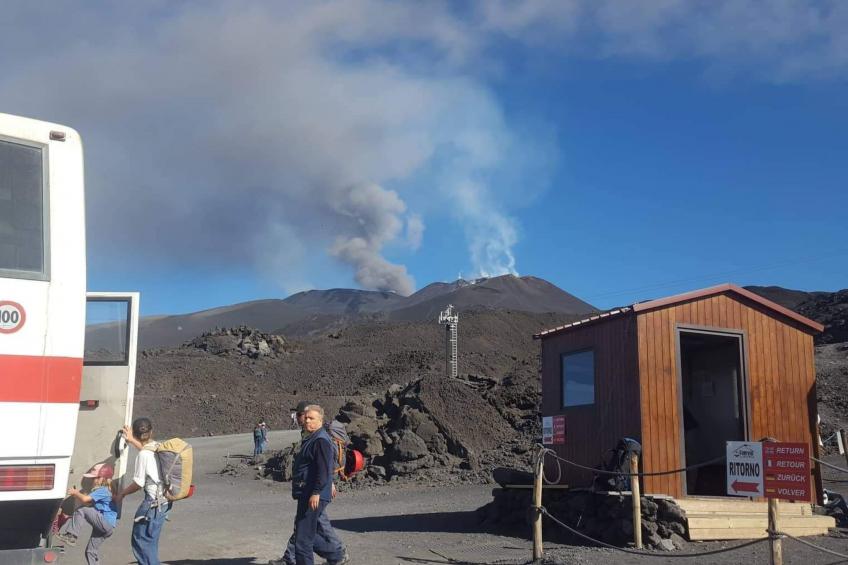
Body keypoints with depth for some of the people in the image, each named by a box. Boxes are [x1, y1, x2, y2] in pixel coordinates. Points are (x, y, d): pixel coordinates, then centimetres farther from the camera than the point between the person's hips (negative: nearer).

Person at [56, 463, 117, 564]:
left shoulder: (102, 491, -12)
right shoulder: (103, 490, 19)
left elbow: (85, 499, -21)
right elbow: (89, 504, 22)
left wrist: (75, 493, -2)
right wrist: (77, 494, 13)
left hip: (106, 524, -10)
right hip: (103, 526, 10)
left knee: (82, 510, -17)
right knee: (91, 551, 14)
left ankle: (71, 536, -16)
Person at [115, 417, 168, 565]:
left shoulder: (143, 455, -18)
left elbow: (138, 483, -13)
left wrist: (121, 494, 2)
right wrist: (132, 441, 44)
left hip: (153, 503, -9)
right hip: (164, 501, 9)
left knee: (141, 540, 1)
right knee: (150, 540, 19)